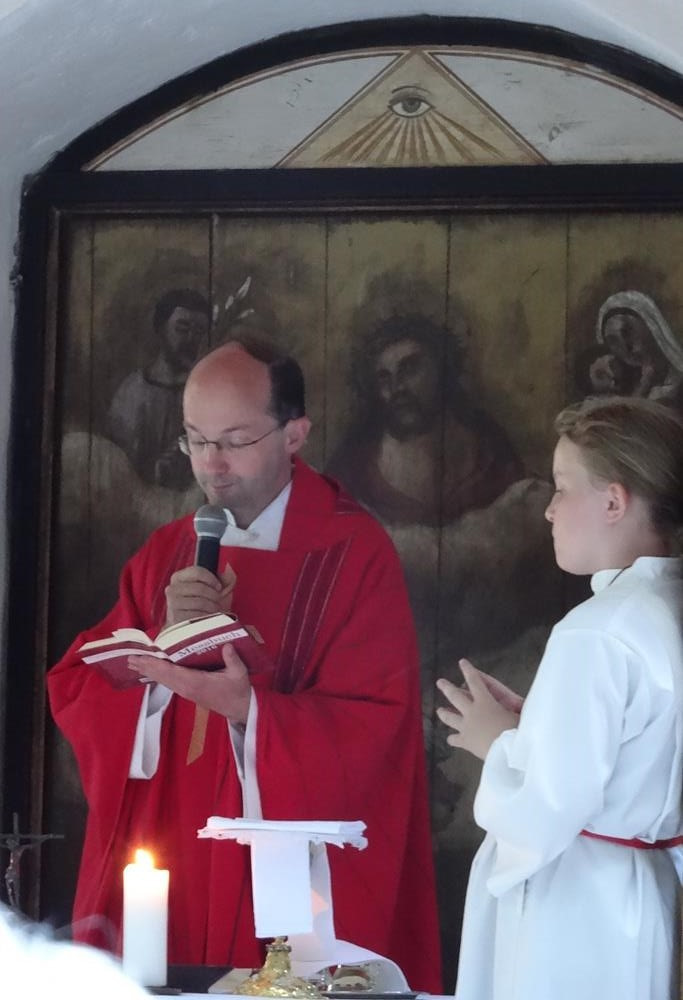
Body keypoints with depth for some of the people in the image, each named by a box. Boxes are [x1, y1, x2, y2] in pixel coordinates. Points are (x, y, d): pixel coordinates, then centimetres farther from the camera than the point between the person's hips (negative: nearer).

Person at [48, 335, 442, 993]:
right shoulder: (167, 553, 9)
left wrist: (248, 709, -27)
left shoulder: (356, 556, -8)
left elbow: (367, 734, -13)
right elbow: (72, 689, 3)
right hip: (164, 878, 5)